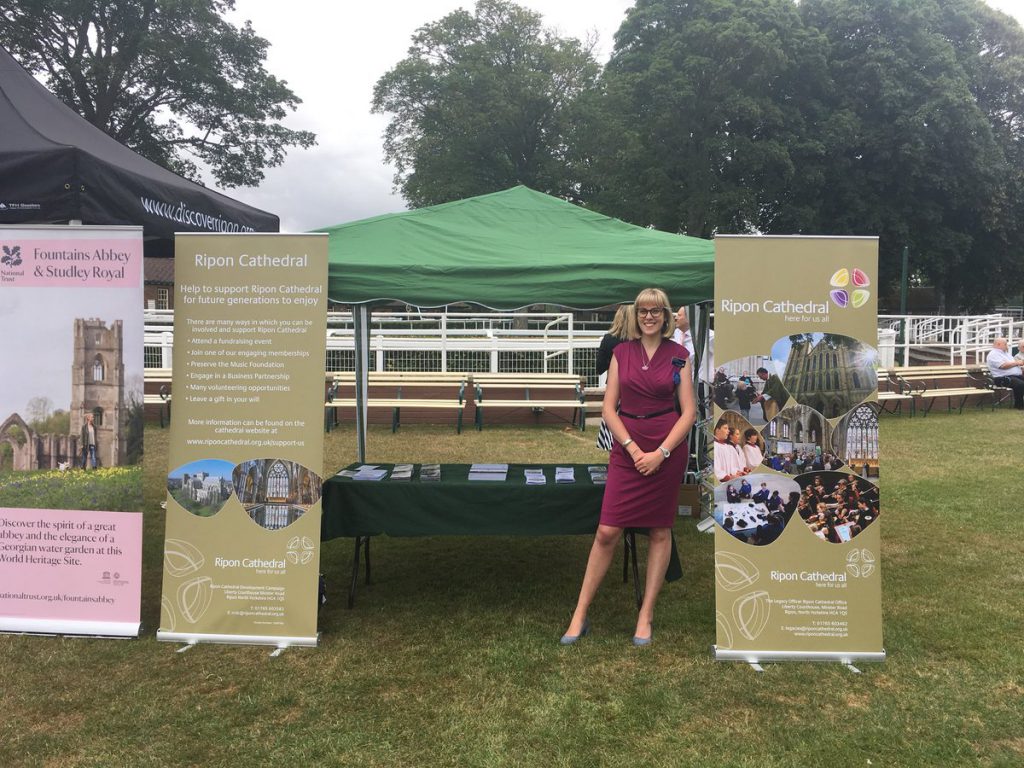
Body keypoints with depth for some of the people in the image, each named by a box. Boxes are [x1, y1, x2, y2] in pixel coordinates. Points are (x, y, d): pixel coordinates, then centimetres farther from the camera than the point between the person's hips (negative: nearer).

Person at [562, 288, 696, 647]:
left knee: (660, 531, 7)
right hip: (627, 448, 1)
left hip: (668, 449, 0)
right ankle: (580, 615, 7)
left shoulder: (678, 355, 2)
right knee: (607, 532, -3)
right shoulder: (621, 352, 6)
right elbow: (608, 407, 2)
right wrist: (632, 448, -9)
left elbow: (689, 411, -1)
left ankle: (645, 616, 19)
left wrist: (661, 452, -11)